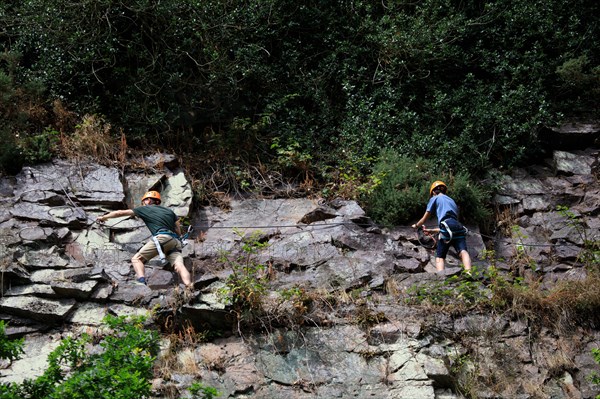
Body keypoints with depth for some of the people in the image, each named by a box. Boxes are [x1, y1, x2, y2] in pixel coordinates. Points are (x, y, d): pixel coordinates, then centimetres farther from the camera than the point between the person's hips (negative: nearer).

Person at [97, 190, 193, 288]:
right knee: (179, 265, -11)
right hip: (175, 241, 5)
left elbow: (121, 212, 27)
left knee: (136, 259, 1)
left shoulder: (145, 209, 20)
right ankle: (189, 288, -36)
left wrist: (104, 217, 40)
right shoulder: (169, 211, 31)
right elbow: (179, 232, 27)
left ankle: (141, 281, -25)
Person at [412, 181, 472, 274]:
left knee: (439, 257, 4)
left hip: (447, 228, -4)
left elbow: (425, 218, 22)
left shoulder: (435, 198, 19)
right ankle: (468, 272, -46)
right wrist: (431, 230, 48)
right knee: (463, 251, -17)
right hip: (459, 228, 4)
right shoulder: (452, 201, 36)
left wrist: (416, 225, 44)